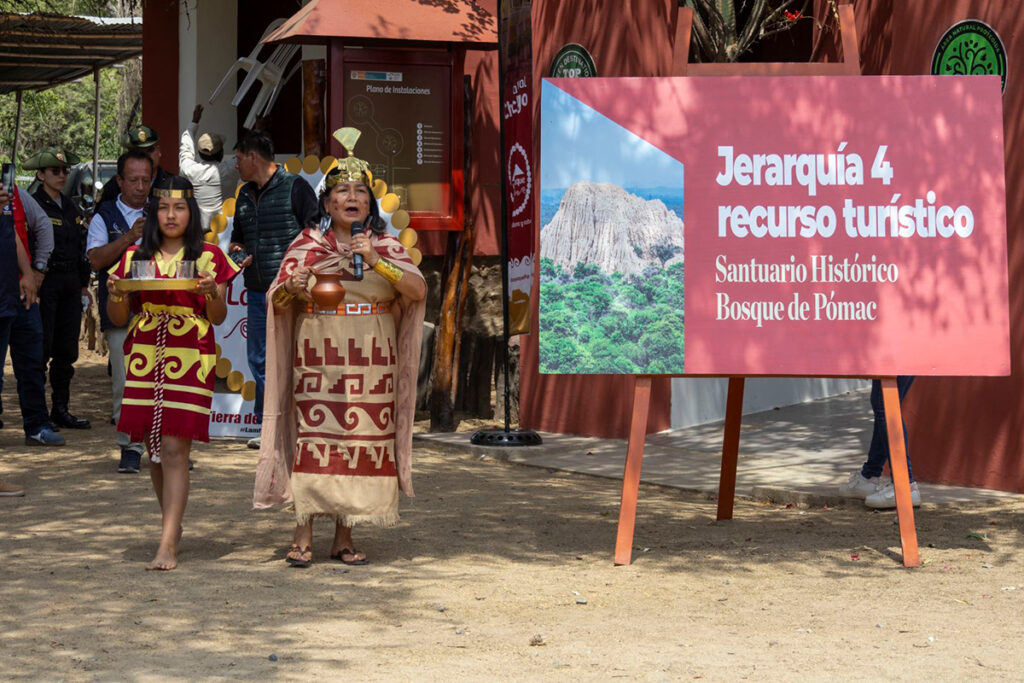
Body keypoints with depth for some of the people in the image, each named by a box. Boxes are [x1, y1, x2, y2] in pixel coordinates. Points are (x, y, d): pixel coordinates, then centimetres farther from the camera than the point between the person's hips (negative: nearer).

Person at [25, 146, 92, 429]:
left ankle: (61, 410, 14)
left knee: (67, 350, 8)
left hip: (70, 285, 7)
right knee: (41, 349, -5)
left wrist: (83, 283, 14)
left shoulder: (70, 207, 15)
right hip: (44, 283, -7)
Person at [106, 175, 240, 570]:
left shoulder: (208, 257, 5)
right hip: (144, 358, 4)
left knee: (175, 448, -12)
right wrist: (115, 294, -8)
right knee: (154, 449, 8)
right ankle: (173, 524, 27)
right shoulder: (135, 257, 11)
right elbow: (119, 319, 12)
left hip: (190, 360, -3)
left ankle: (168, 545, -16)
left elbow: (219, 317, 4)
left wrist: (212, 292, -16)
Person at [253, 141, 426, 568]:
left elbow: (418, 291, -5)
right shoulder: (307, 245, 8)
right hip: (320, 359, -2)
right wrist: (293, 288, -17)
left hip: (370, 364, 2)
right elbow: (276, 302, 6)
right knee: (314, 440, -10)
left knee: (362, 445, 0)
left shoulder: (386, 247, 10)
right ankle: (303, 536, -7)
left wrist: (375, 262, -16)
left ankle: (344, 538, 7)